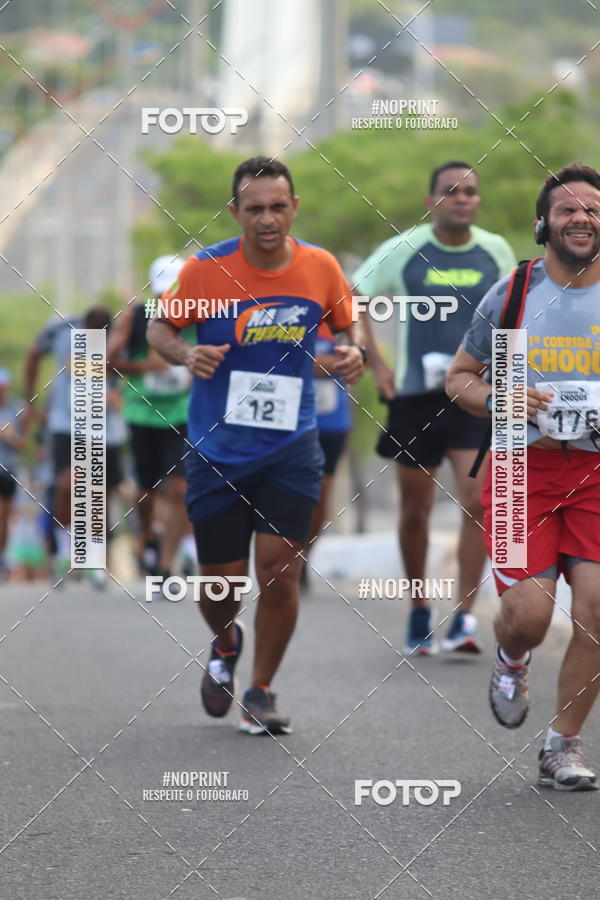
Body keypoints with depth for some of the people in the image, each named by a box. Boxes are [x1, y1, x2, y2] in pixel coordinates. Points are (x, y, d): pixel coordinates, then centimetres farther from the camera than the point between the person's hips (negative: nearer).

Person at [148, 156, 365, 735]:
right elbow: (159, 328, 3)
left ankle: (261, 693, 11)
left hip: (291, 448, 1)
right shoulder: (205, 270, -10)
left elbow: (347, 323, 14)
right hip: (217, 451, -1)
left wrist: (355, 352, -8)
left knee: (278, 569, -8)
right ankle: (225, 647, 40)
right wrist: (187, 354, -19)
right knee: (221, 582, 4)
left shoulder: (320, 268, -3)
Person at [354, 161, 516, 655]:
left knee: (478, 500, -15)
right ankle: (420, 611, 26)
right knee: (415, 508, 8)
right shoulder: (403, 250, -3)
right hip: (416, 394, 0)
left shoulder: (497, 252, 3)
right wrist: (376, 363, -1)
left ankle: (465, 616, -12)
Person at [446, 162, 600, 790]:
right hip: (525, 465, -1)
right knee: (528, 612, -12)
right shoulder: (510, 295, 3)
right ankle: (511, 663, 27)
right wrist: (501, 400, -10)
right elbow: (459, 378, 11)